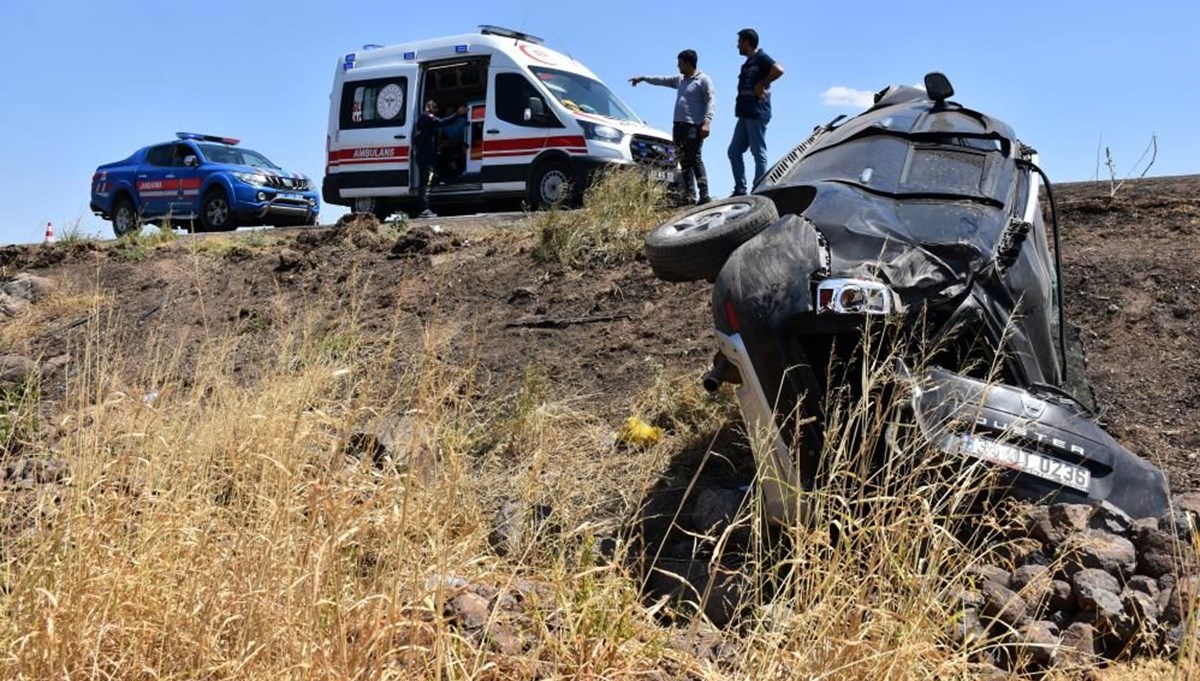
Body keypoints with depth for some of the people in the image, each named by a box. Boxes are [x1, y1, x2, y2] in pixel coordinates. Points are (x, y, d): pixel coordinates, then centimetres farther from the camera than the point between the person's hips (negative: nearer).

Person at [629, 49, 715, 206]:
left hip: (694, 126, -8)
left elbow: (710, 101, -9)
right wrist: (643, 78, 37)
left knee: (695, 159, -16)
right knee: (684, 161, 2)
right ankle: (687, 195, 0)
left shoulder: (703, 80, -1)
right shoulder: (680, 80, 21)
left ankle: (704, 194, -19)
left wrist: (707, 122, -21)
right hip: (679, 124, 8)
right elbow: (662, 80, 34)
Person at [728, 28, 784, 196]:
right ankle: (740, 189, 12)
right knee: (734, 151, 9)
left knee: (758, 153, -5)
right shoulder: (749, 62, 20)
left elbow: (779, 70, -24)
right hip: (745, 114, 10)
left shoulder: (760, 58, -7)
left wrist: (761, 85, -16)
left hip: (757, 114, -10)